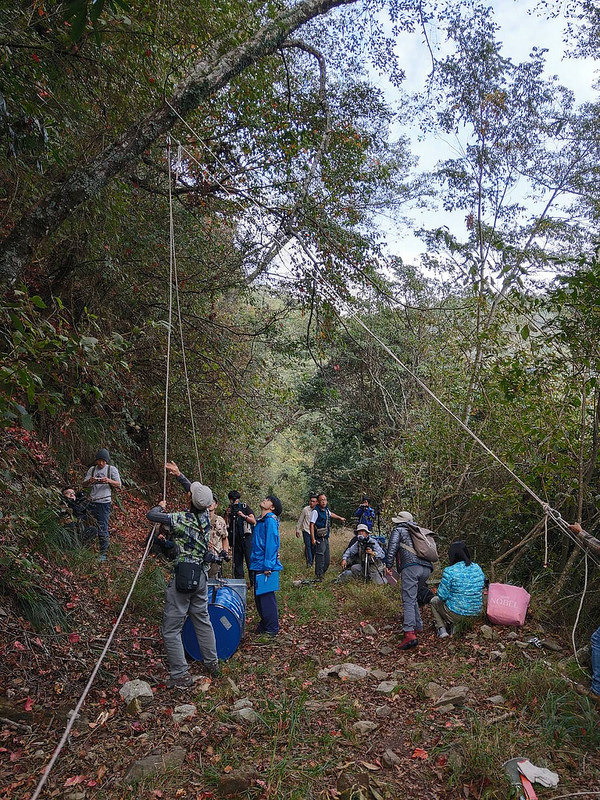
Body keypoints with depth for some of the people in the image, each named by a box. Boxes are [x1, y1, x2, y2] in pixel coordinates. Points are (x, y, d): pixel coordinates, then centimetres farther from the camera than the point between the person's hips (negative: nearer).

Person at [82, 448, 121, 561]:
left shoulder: (112, 469, 4)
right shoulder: (92, 469, 13)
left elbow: (118, 485, -1)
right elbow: (84, 484, 11)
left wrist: (109, 481, -20)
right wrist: (89, 481, -12)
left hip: (104, 502, -4)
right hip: (92, 502, 4)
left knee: (103, 528, -7)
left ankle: (103, 553, -1)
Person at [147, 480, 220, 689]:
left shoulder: (181, 520, -18)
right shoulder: (205, 515, 0)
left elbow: (151, 515, -13)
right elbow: (198, 494, 18)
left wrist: (161, 506, 9)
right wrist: (179, 474, 27)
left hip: (182, 578, -7)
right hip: (200, 576, 7)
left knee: (171, 630, 2)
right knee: (202, 620, 21)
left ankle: (181, 675, 4)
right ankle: (212, 663, 31)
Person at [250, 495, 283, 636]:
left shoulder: (270, 520, -14)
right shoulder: (262, 520, 14)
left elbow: (272, 543, -19)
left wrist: (268, 566, -21)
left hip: (266, 566, -9)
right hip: (258, 565, 9)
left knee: (266, 597, -1)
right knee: (259, 597, 16)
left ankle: (272, 629, 10)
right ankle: (264, 625, 29)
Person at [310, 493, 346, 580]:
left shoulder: (326, 509, 10)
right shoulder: (316, 511, -14)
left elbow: (331, 514, 34)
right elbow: (312, 525, -17)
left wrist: (340, 518, 50)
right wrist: (313, 539, -22)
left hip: (326, 538, 8)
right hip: (319, 539, -8)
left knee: (327, 561, 12)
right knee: (320, 559, -9)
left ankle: (322, 574, 25)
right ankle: (319, 577, -1)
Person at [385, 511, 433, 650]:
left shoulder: (398, 530, 14)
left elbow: (392, 547, -2)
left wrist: (389, 565, -1)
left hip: (411, 567, -7)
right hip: (427, 568, 7)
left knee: (408, 600, -13)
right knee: (412, 597, 25)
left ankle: (410, 634, -25)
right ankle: (418, 626, 25)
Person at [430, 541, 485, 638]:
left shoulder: (450, 571, -19)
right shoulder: (478, 568, 0)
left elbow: (442, 596, -15)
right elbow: (481, 588, 13)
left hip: (456, 614, -5)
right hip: (476, 612, 6)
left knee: (434, 601, 23)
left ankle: (441, 629, 10)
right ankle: (451, 627, 20)